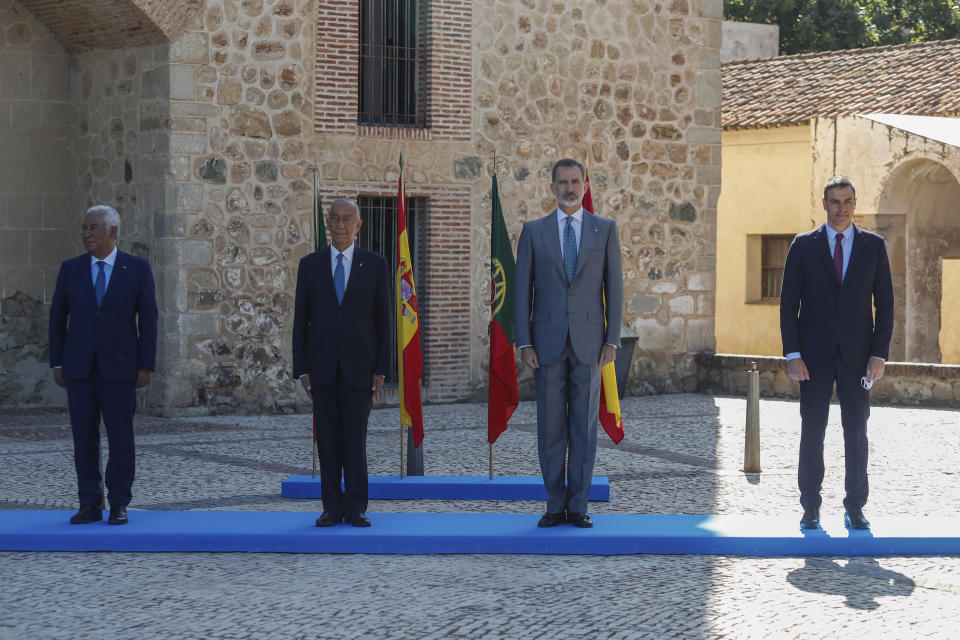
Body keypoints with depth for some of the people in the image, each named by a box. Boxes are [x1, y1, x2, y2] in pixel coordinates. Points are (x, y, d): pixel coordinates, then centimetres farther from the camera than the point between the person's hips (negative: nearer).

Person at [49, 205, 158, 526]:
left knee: (120, 438, 0)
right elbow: (58, 318, 8)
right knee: (84, 438, 3)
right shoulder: (71, 269, 4)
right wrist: (57, 364, 2)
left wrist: (146, 366, -7)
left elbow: (148, 319, -2)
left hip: (119, 367, -2)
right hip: (78, 367, 2)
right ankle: (90, 505, 11)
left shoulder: (137, 268, -2)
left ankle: (119, 505, 10)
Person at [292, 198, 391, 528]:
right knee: (328, 439, 3)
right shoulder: (310, 265, 7)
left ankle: (355, 508, 5)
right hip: (322, 367, 1)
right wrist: (302, 369, 1)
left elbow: (383, 319, 4)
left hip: (359, 366, -1)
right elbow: (301, 321, 8)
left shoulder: (374, 264, 5)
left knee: (355, 439, -2)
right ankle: (332, 508, 8)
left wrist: (381, 369, -2)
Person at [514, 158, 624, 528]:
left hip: (588, 342, 0)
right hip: (548, 342, 0)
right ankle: (555, 505, 10)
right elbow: (522, 289, 4)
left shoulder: (605, 230, 6)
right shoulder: (533, 231, 6)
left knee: (584, 427, 1)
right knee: (551, 428, 2)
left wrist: (612, 341, -3)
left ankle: (578, 507, 7)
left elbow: (614, 287, 4)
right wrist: (524, 343, -4)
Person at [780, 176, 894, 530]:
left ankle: (855, 509, 11)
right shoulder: (803, 245, 3)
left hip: (856, 355, 1)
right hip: (815, 355, -1)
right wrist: (792, 354, -6)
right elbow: (789, 302, 2)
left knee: (856, 434, 3)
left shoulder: (874, 245, 5)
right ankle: (810, 508, 10)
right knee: (812, 432, 1)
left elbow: (885, 302, 5)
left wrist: (879, 353, -4)